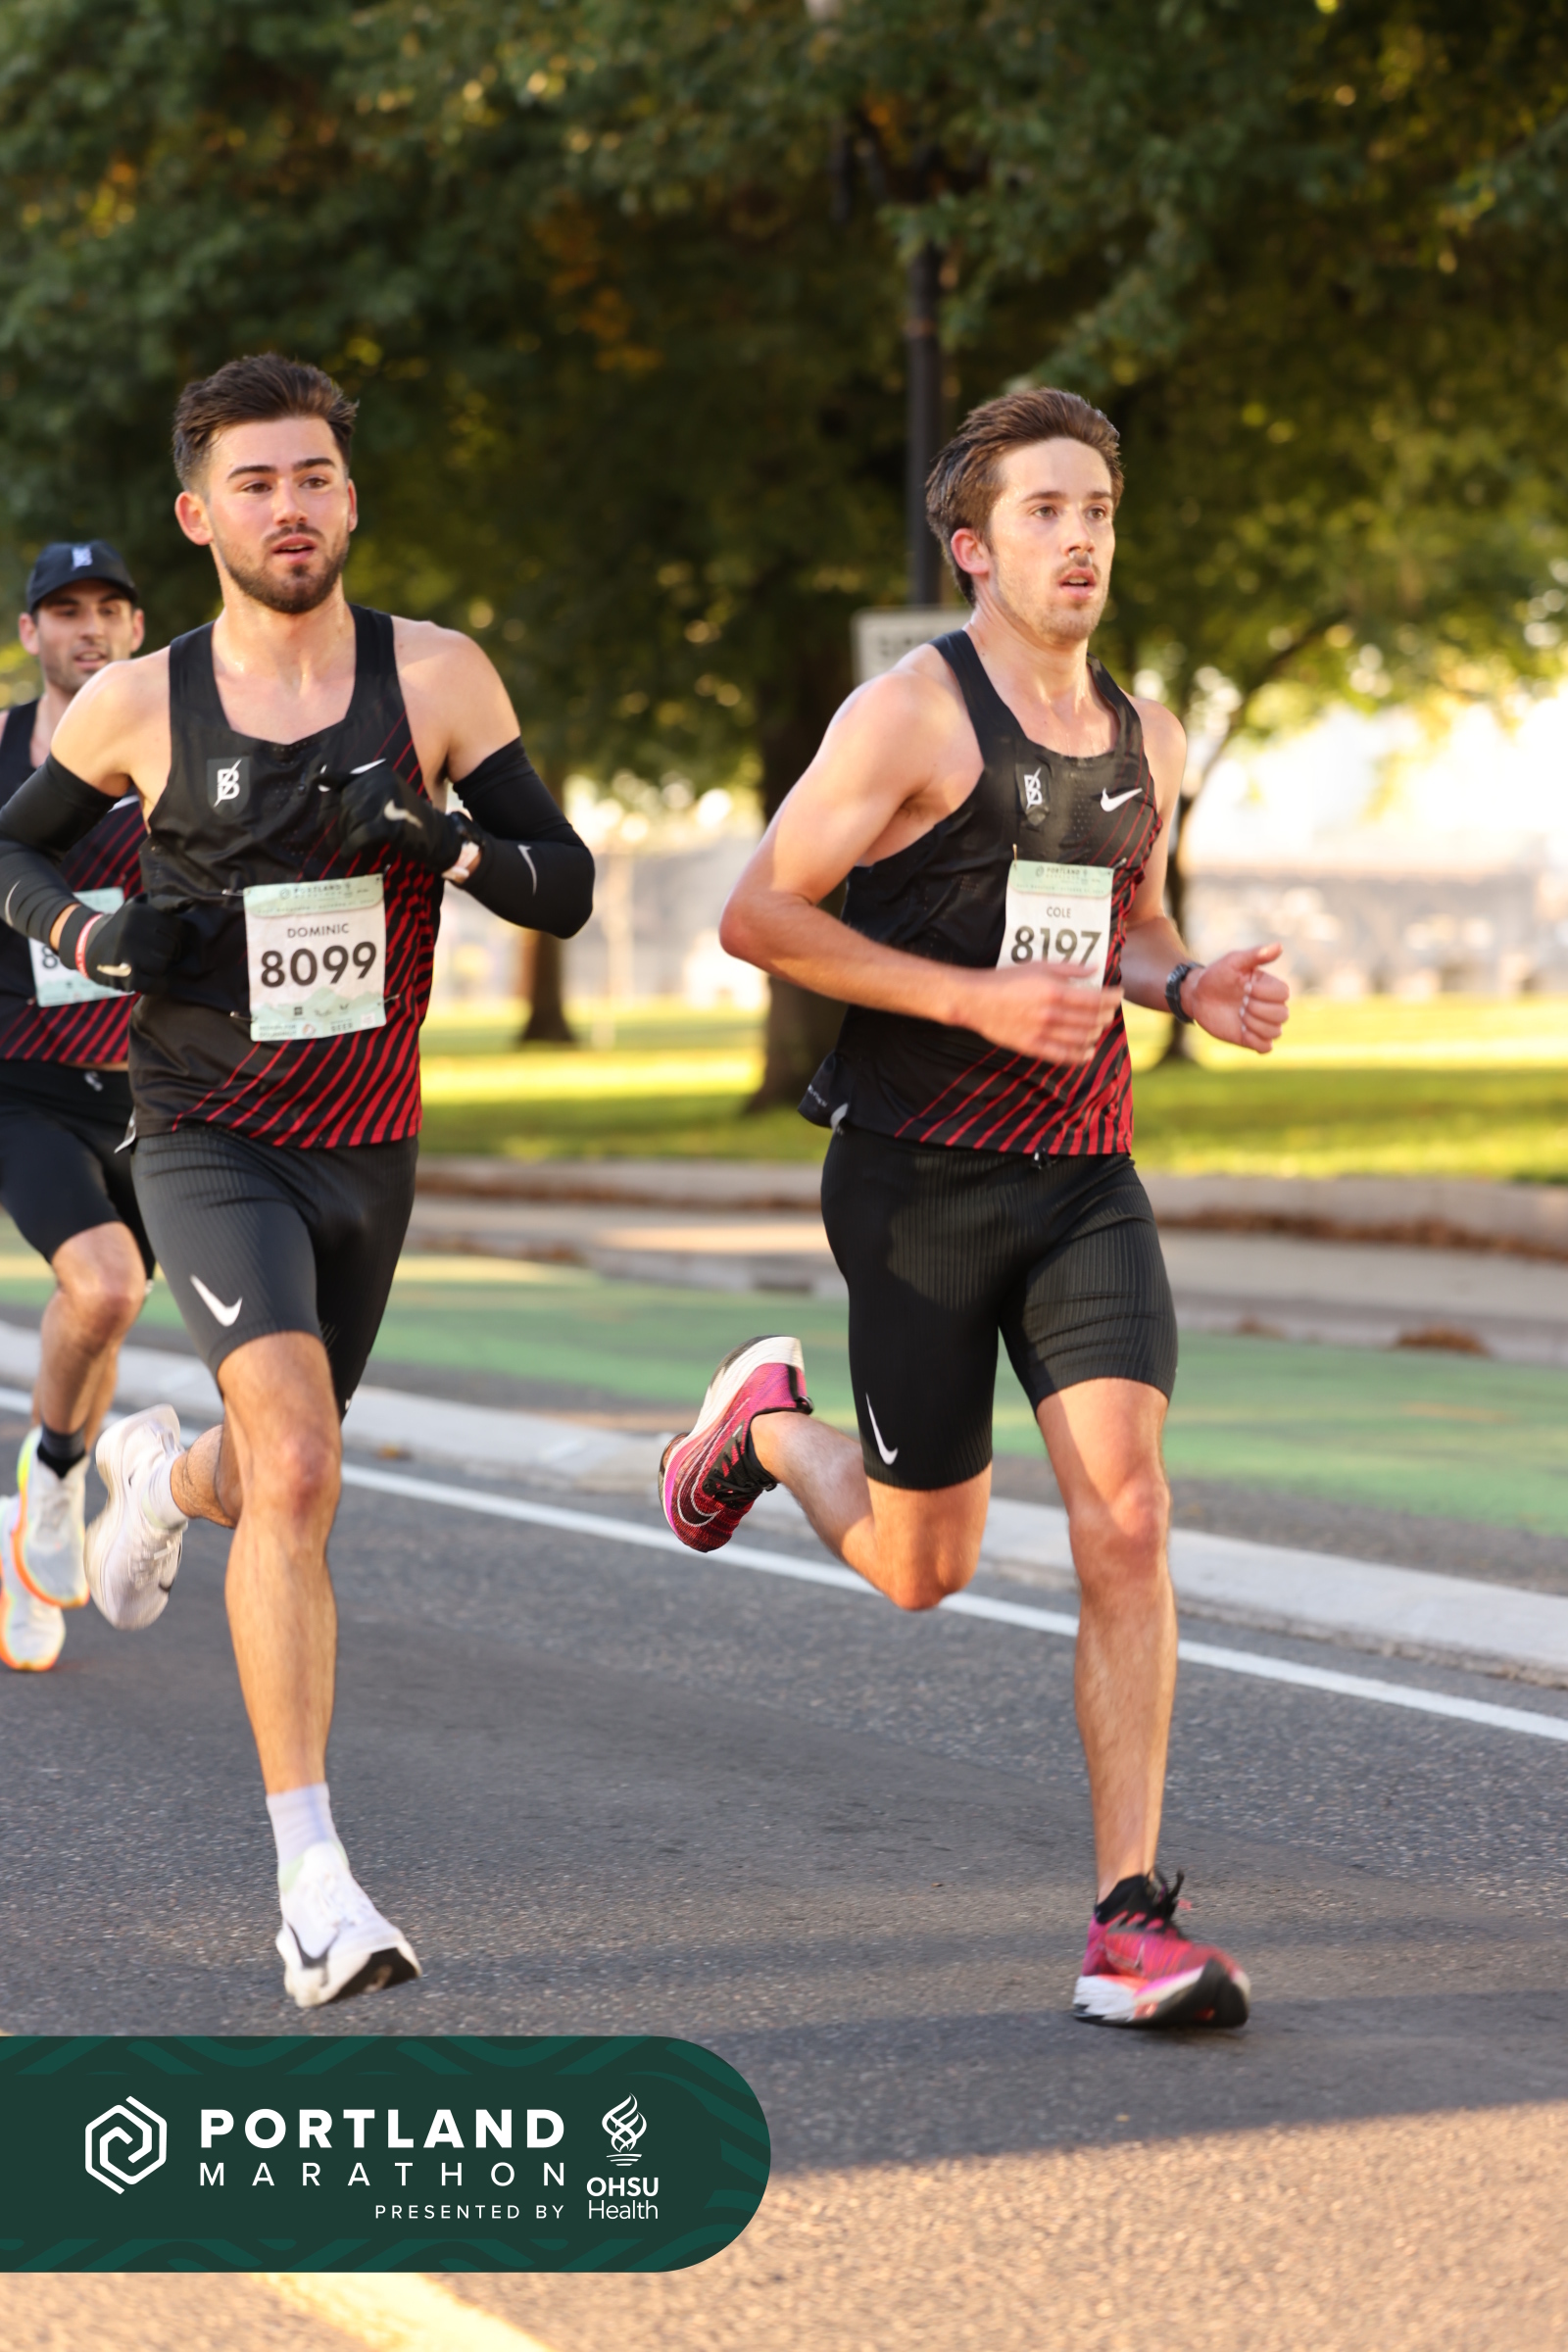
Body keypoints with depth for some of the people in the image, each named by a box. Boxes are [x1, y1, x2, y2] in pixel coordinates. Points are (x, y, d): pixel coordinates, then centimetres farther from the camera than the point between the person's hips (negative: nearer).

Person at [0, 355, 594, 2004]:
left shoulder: (433, 678, -4)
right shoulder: (140, 706, -5)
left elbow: (566, 889, -3)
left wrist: (437, 838, -22)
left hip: (366, 1150, 3)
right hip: (206, 1143, -3)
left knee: (268, 1483, 18)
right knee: (299, 1473, -23)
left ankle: (162, 1474, 58)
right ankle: (311, 1875, -21)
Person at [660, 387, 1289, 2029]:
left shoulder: (1146, 742, 10)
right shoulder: (910, 717, -10)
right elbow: (756, 915, -12)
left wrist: (1190, 986, 4)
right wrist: (975, 998, -20)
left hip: (1084, 1180, 4)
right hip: (920, 1181, -4)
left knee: (1126, 1513, -14)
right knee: (923, 1569, 6)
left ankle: (1131, 1923, -11)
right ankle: (765, 1422, 41)